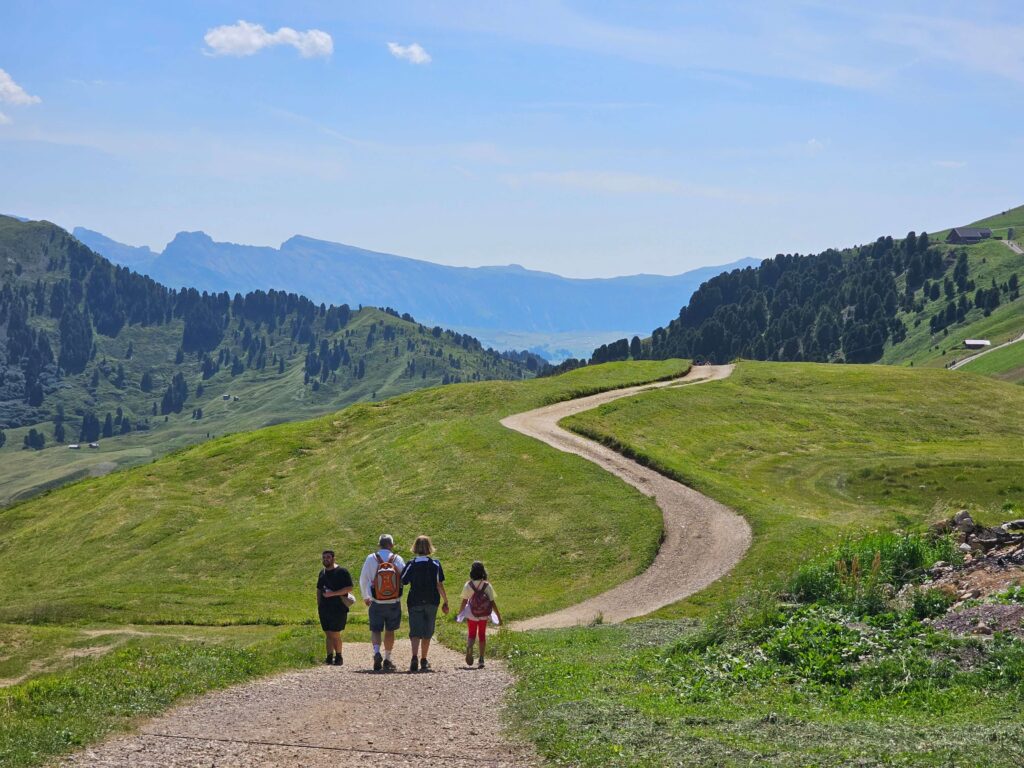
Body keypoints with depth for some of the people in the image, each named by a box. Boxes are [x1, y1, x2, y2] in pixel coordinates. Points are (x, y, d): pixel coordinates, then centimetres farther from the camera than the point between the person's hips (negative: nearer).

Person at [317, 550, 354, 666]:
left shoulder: (341, 572, -5)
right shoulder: (322, 573, 16)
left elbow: (349, 588, -12)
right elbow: (319, 590, 25)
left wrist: (333, 593, -18)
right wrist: (318, 605, 16)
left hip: (338, 608, -6)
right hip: (324, 608, 6)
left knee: (335, 634, -7)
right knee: (328, 634, 5)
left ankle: (339, 657, 5)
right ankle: (330, 657, 8)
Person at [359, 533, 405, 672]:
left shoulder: (371, 559, -5)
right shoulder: (398, 559, -4)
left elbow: (363, 580, 0)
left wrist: (365, 597, 17)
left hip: (376, 603, -1)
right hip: (394, 603, 1)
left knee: (375, 630, 7)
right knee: (390, 631, 13)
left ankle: (376, 652, -18)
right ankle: (387, 659, 16)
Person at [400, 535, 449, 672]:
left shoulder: (411, 565, -3)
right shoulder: (435, 565, -3)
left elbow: (401, 582, -5)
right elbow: (439, 585, -6)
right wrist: (445, 602, 0)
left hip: (415, 603, -1)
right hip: (432, 603, 1)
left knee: (415, 632, -4)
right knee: (427, 633, 14)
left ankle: (414, 657, -27)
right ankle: (424, 661, 22)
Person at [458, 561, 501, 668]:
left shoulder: (468, 585, -10)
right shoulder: (487, 585, -9)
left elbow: (464, 601, -7)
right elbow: (492, 602, -7)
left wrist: (459, 613, 6)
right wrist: (499, 616, 1)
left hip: (471, 614, -1)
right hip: (484, 615, 1)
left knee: (471, 634, 13)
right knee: (482, 635, 14)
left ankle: (469, 647, -21)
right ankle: (481, 659, 13)